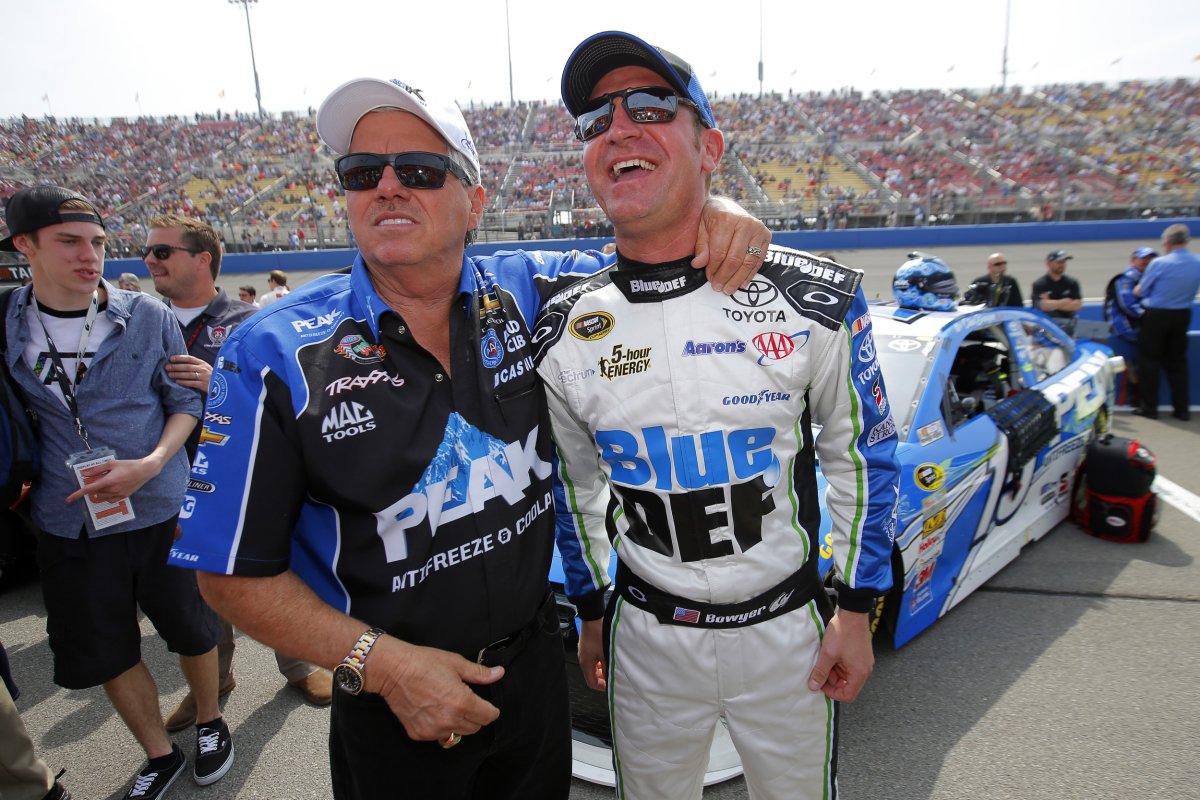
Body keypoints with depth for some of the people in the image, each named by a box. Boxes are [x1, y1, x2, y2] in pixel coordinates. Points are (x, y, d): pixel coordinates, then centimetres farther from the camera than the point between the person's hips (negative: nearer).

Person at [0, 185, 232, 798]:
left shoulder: (148, 316, -6)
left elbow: (186, 401, -2)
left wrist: (150, 464, -17)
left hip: (160, 508, -2)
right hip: (68, 520, 2)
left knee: (191, 629, 13)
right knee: (104, 651, 14)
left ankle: (210, 724, 41)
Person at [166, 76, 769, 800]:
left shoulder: (528, 293, -8)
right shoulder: (273, 353, -15)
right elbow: (234, 571, -10)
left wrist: (718, 220, -17)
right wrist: (380, 660, -20)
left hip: (535, 664, 3)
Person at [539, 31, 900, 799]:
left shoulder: (816, 299, -14)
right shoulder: (563, 334, -9)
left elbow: (862, 455, -3)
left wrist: (856, 610, -1)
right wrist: (591, 610, 10)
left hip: (787, 631, -1)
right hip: (646, 637, 2)